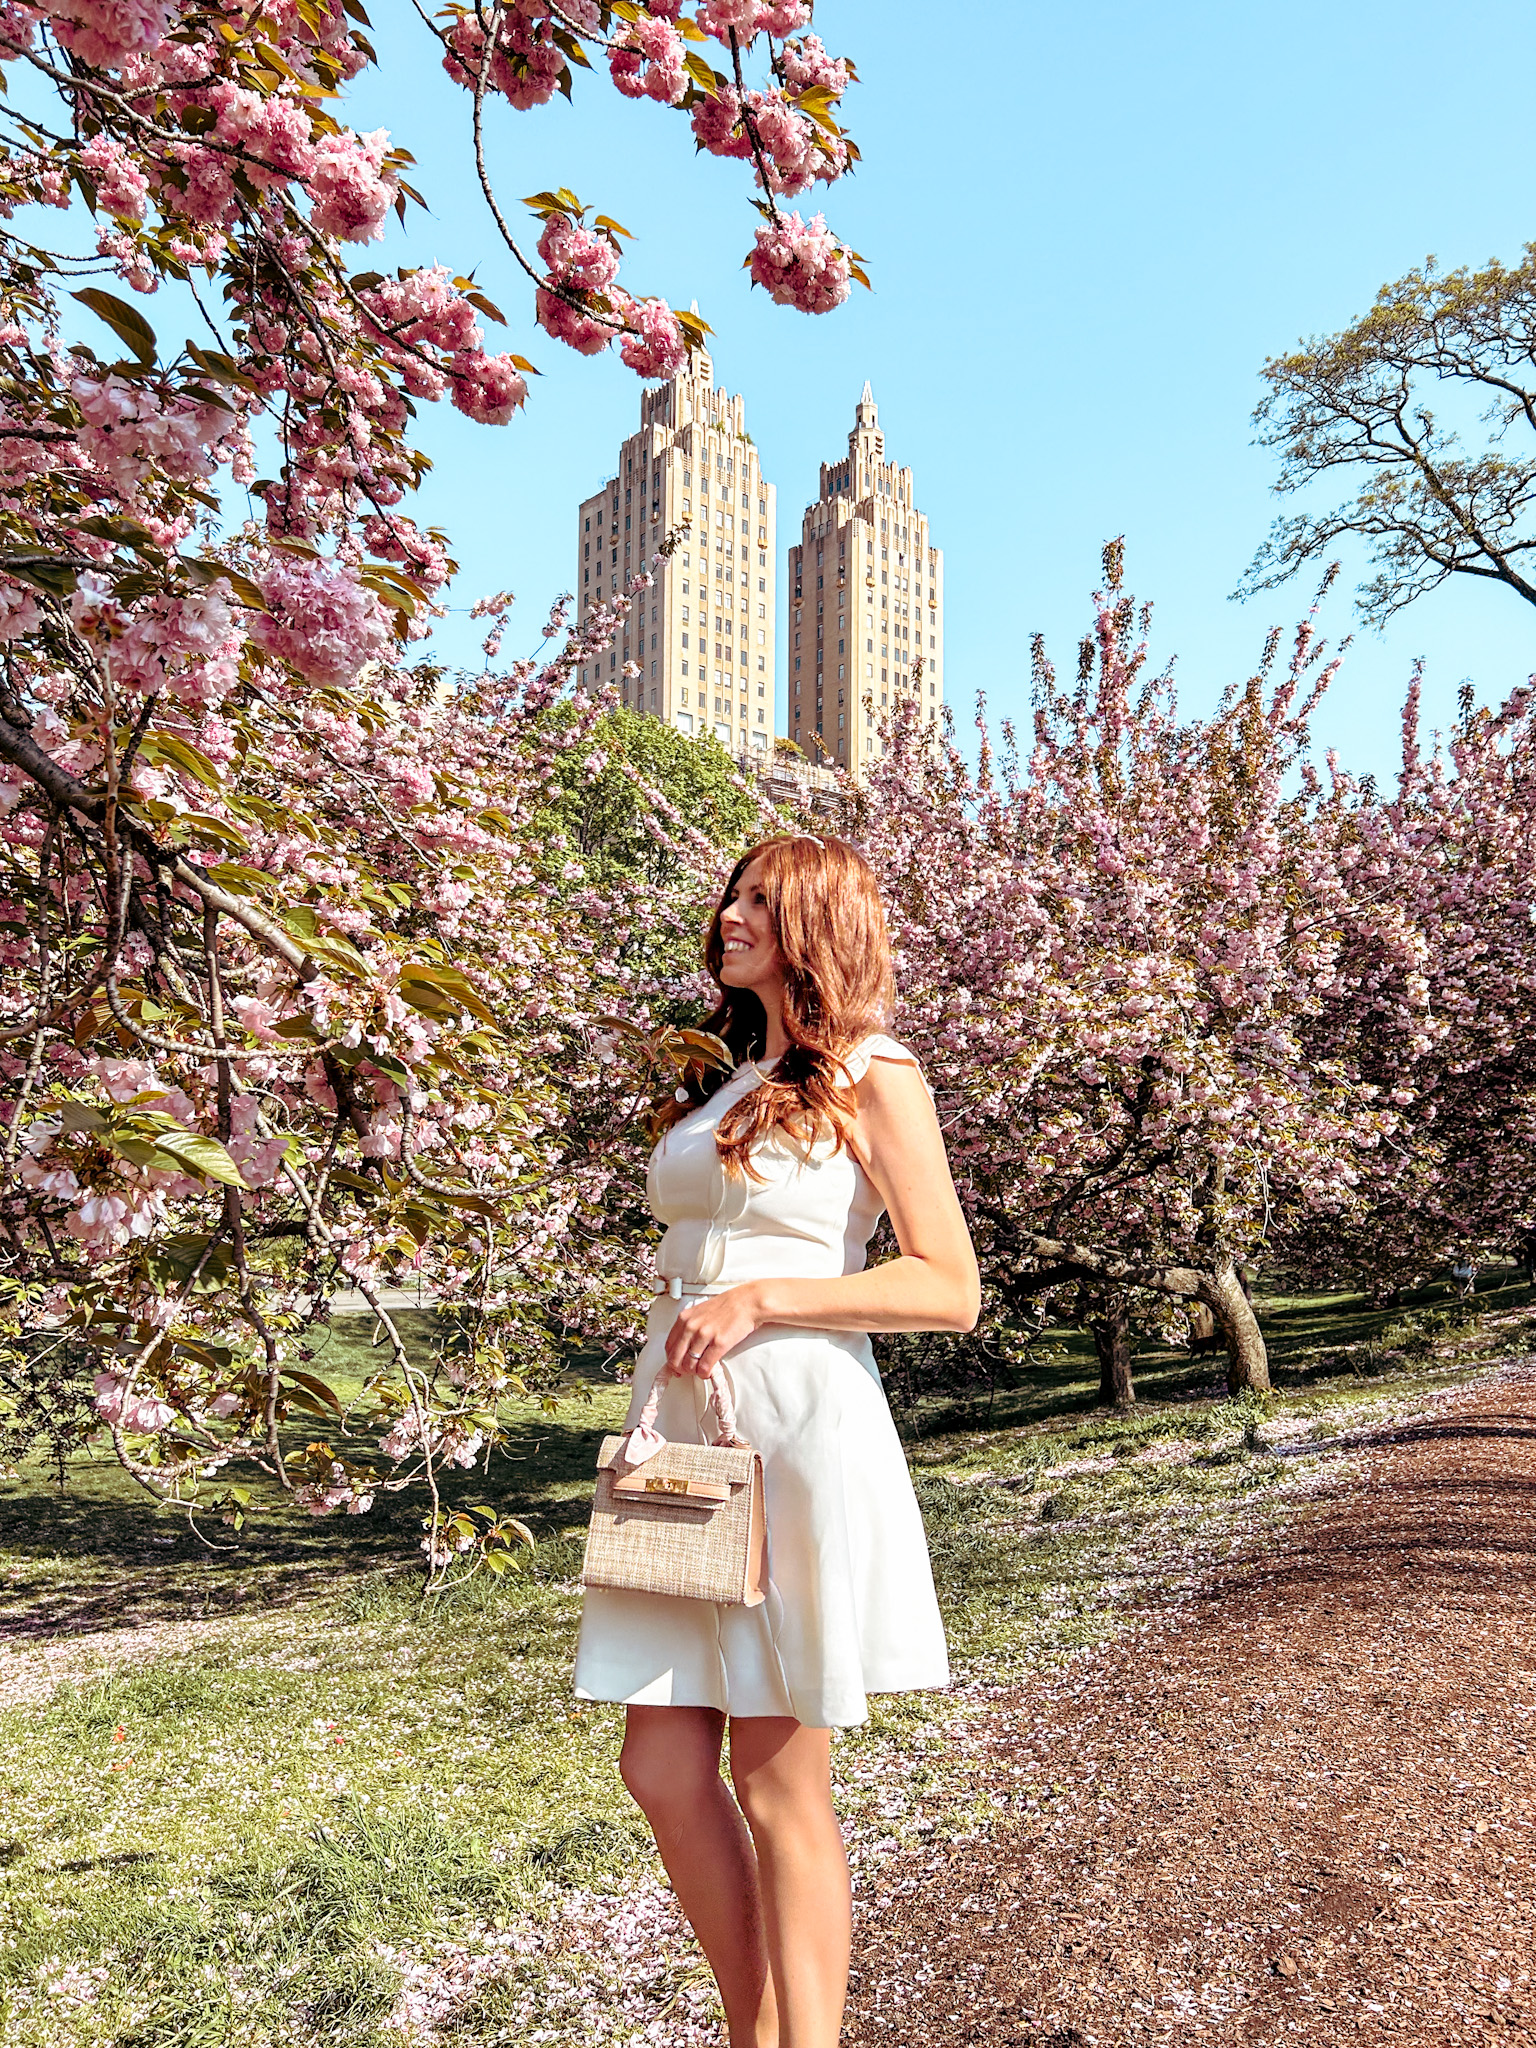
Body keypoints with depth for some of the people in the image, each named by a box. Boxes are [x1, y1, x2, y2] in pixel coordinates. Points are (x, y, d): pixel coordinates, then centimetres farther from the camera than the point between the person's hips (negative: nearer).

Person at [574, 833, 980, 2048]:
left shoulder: (871, 1075, -4)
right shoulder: (730, 1082, 19)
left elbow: (950, 1289, -10)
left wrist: (761, 1298, -18)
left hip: (798, 1433, -7)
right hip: (683, 1432, 7)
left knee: (779, 1782, 4)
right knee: (665, 1768, 10)